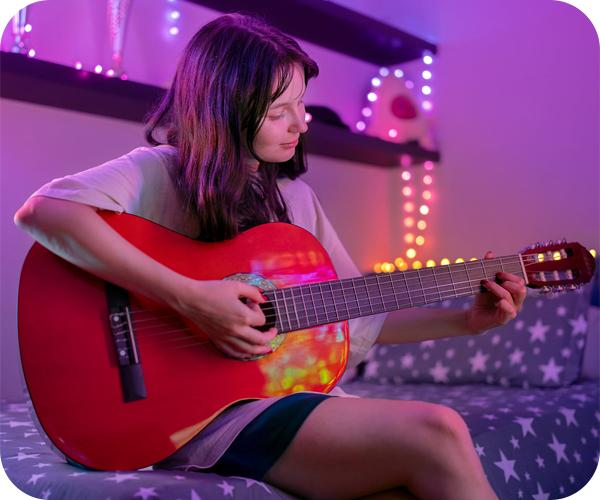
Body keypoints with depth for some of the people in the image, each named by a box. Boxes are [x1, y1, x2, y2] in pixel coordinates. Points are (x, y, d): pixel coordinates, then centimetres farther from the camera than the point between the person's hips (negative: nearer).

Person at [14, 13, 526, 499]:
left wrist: (468, 321, 4)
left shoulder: (295, 196, 15)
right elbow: (42, 211, -23)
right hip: (208, 411, -6)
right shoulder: (160, 172, -5)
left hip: (297, 394, 6)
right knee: (436, 434, -22)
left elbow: (358, 319, 15)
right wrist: (190, 298, -27)